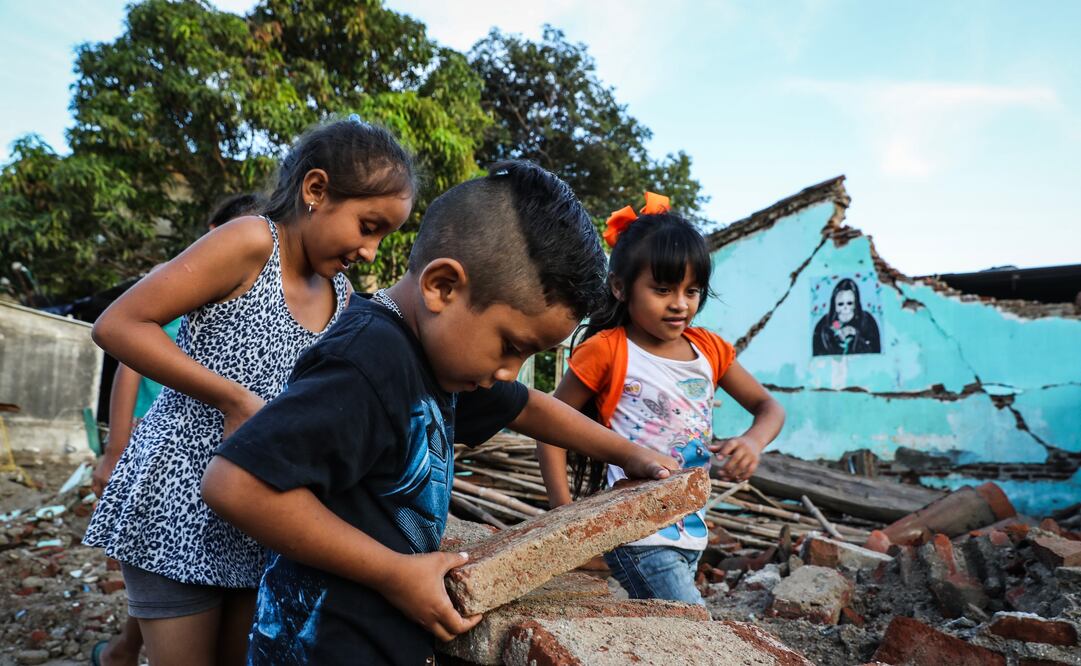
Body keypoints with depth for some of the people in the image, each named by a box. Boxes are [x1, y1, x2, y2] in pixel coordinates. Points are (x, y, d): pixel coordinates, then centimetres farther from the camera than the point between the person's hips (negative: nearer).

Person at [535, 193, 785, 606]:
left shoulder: (709, 350, 5)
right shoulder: (607, 351, -11)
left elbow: (769, 407, 12)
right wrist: (564, 512, -12)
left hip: (691, 531, 6)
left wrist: (753, 441, -12)